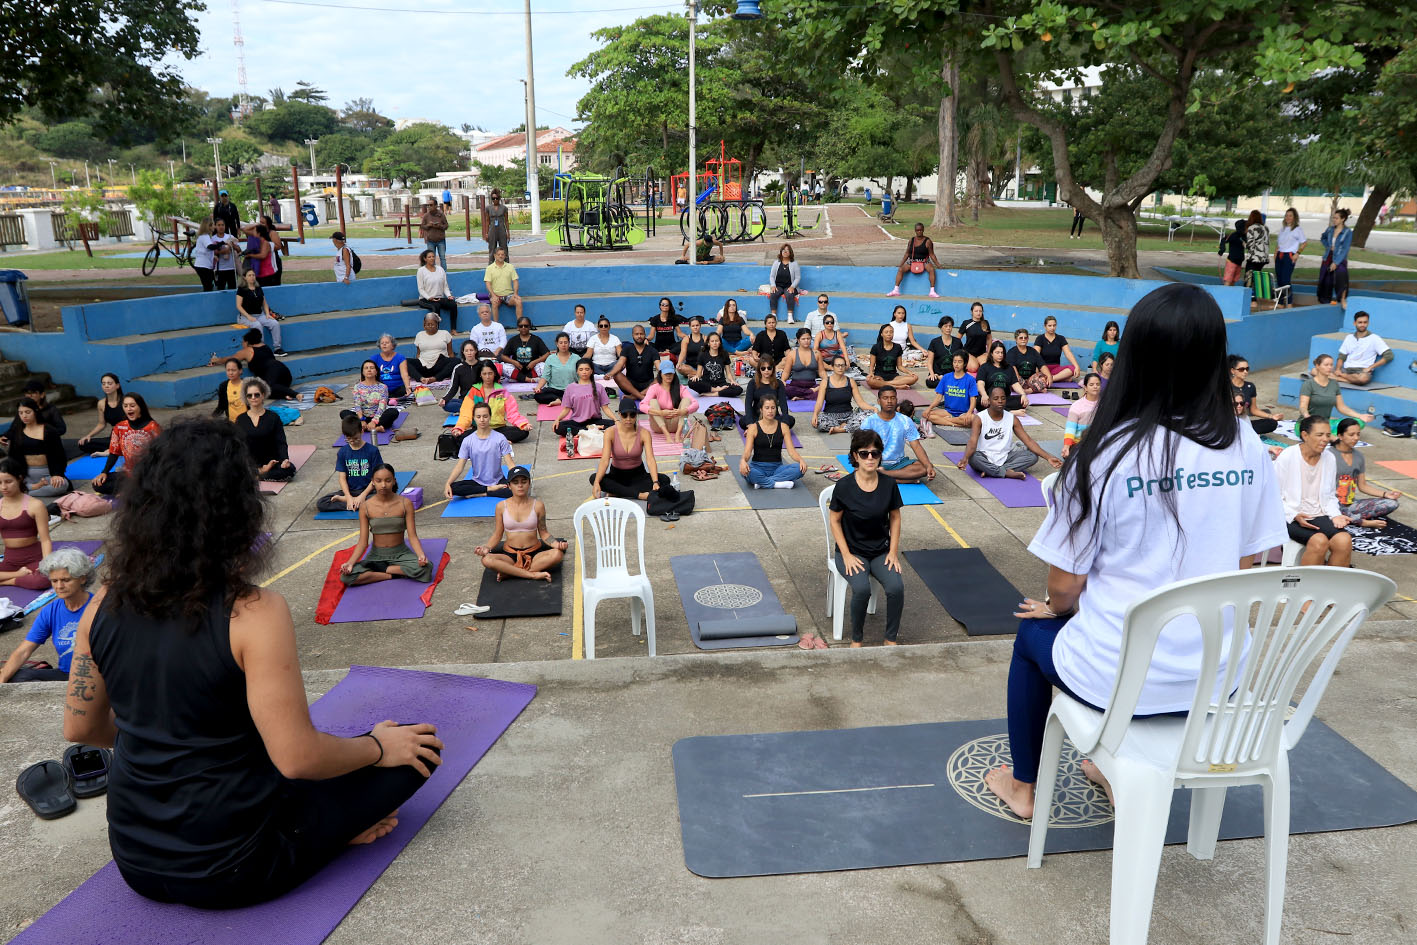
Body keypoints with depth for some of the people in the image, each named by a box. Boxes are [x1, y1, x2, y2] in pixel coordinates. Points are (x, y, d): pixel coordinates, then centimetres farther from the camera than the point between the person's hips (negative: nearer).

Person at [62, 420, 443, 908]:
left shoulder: (104, 606, -5)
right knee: (412, 750, 4)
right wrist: (379, 747, -4)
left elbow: (81, 728, 8)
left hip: (135, 863, 6)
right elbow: (298, 758, -22)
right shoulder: (253, 612, -24)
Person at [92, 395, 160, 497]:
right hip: (128, 473, 5)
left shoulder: (152, 427, -7)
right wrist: (104, 472, -3)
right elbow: (114, 453, 11)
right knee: (98, 484, -14)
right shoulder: (120, 428, 6)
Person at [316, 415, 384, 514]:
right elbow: (342, 477, 0)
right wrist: (349, 497, -16)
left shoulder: (372, 450, -6)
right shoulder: (342, 452, 3)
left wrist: (363, 496, -18)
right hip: (349, 491, 1)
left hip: (368, 490, -1)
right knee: (320, 504, -18)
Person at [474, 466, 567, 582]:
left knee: (558, 554, -31)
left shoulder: (537, 505, 0)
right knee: (486, 560, -31)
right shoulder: (502, 506, 0)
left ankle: (509, 573, -25)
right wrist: (487, 547, -13)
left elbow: (544, 533, 5)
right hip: (510, 554, 0)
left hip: (534, 553, 0)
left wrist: (557, 544, -14)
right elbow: (497, 535, 6)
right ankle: (533, 574, -28)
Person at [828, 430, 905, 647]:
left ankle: (891, 639, -3)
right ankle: (856, 639, -5)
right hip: (852, 550, -2)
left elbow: (895, 518, 8)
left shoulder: (889, 484, -5)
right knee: (862, 589, -29)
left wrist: (893, 551, -1)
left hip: (881, 551, 3)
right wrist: (847, 555, -11)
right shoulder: (844, 486, -13)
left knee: (896, 587, -24)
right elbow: (835, 521, -4)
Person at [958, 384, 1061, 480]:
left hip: (1004, 459, 5)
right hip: (985, 460, -4)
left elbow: (1028, 441, -1)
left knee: (1032, 455, -16)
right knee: (972, 458, -36)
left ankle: (990, 471, -24)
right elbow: (972, 442, -23)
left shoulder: (1012, 419, 2)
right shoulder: (979, 418, -9)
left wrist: (1048, 457, -13)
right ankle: (1007, 473, -25)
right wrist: (965, 458, -44)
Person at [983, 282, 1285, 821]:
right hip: (1217, 675, 5)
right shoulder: (1249, 449, -6)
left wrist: (1055, 608, 11)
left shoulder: (1107, 455, -19)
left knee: (1034, 633, 27)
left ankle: (1022, 786, 43)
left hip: (1120, 677, -4)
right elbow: (1244, 566, 4)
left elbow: (1065, 586, -13)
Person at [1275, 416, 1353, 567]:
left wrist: (1335, 515, 0)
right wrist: (1295, 516, -18)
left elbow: (1330, 496, 19)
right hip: (1292, 517, -5)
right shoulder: (1286, 457, -7)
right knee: (1319, 541, -31)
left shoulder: (1330, 458, 10)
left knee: (1344, 541, -24)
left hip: (1320, 515, 5)